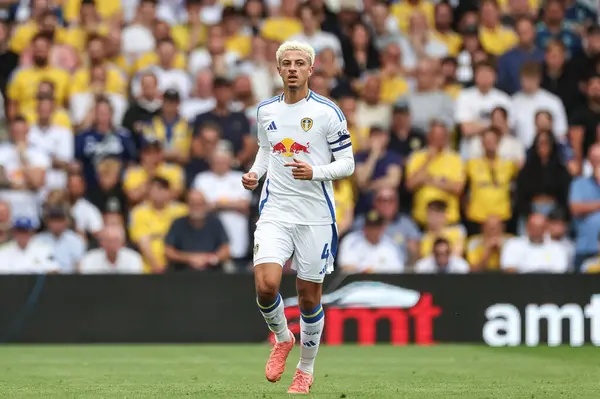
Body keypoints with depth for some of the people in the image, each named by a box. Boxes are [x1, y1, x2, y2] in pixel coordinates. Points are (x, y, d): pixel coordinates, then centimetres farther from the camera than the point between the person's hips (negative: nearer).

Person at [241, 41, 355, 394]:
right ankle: (282, 338, 14)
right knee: (266, 286, -17)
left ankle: (306, 370, 23)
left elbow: (347, 163, -3)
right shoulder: (266, 111, 7)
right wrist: (255, 172, 4)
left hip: (315, 216, -2)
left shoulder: (328, 112, -5)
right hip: (275, 212, 2)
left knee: (310, 296, 4)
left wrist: (314, 172, -20)